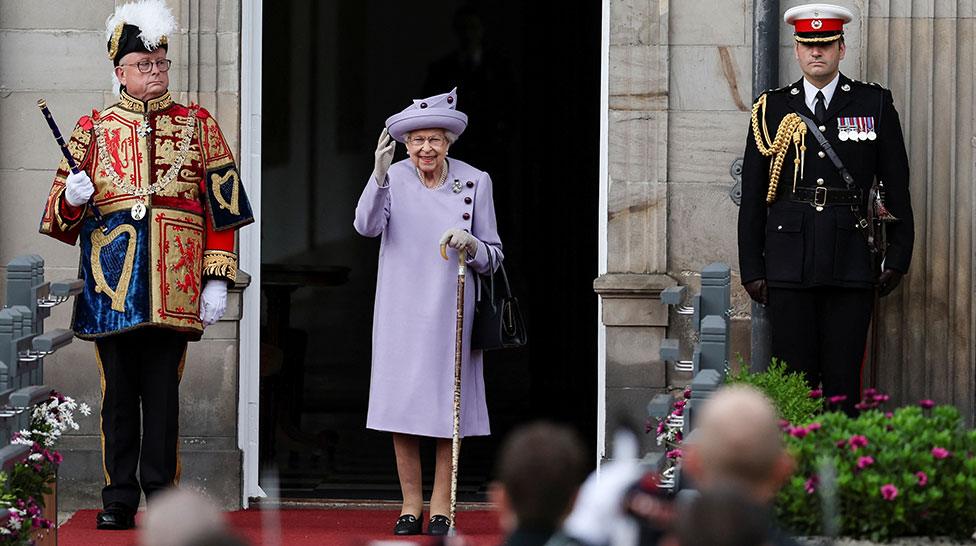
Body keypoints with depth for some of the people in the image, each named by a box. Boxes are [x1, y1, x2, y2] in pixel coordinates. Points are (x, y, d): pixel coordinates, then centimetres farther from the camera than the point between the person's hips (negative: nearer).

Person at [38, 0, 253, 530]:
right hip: (110, 284, 1)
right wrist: (72, 197, -11)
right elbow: (59, 215, 13)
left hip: (173, 287, -1)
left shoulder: (197, 125, 10)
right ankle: (118, 499, 7)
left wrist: (217, 279, 0)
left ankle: (162, 495, 3)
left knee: (162, 392, -1)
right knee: (118, 394, 2)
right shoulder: (93, 129, 12)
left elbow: (222, 208, 8)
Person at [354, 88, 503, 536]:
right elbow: (367, 226, -18)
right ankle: (410, 506, 11)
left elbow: (493, 256, 4)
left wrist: (470, 246, -17)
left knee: (447, 407, 0)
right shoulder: (394, 178, 0)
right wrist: (379, 175, -31)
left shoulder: (474, 182, 1)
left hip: (449, 312, 0)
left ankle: (441, 507, 8)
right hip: (401, 312, 0)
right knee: (401, 410, 1)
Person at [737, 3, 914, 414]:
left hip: (851, 263, -1)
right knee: (794, 376, -1)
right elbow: (752, 195, 9)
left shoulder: (875, 104, 7)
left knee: (844, 378, -2)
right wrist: (752, 268, 5)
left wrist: (897, 257, 5)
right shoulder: (771, 109, 9)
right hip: (789, 267, 1)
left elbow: (896, 186, 10)